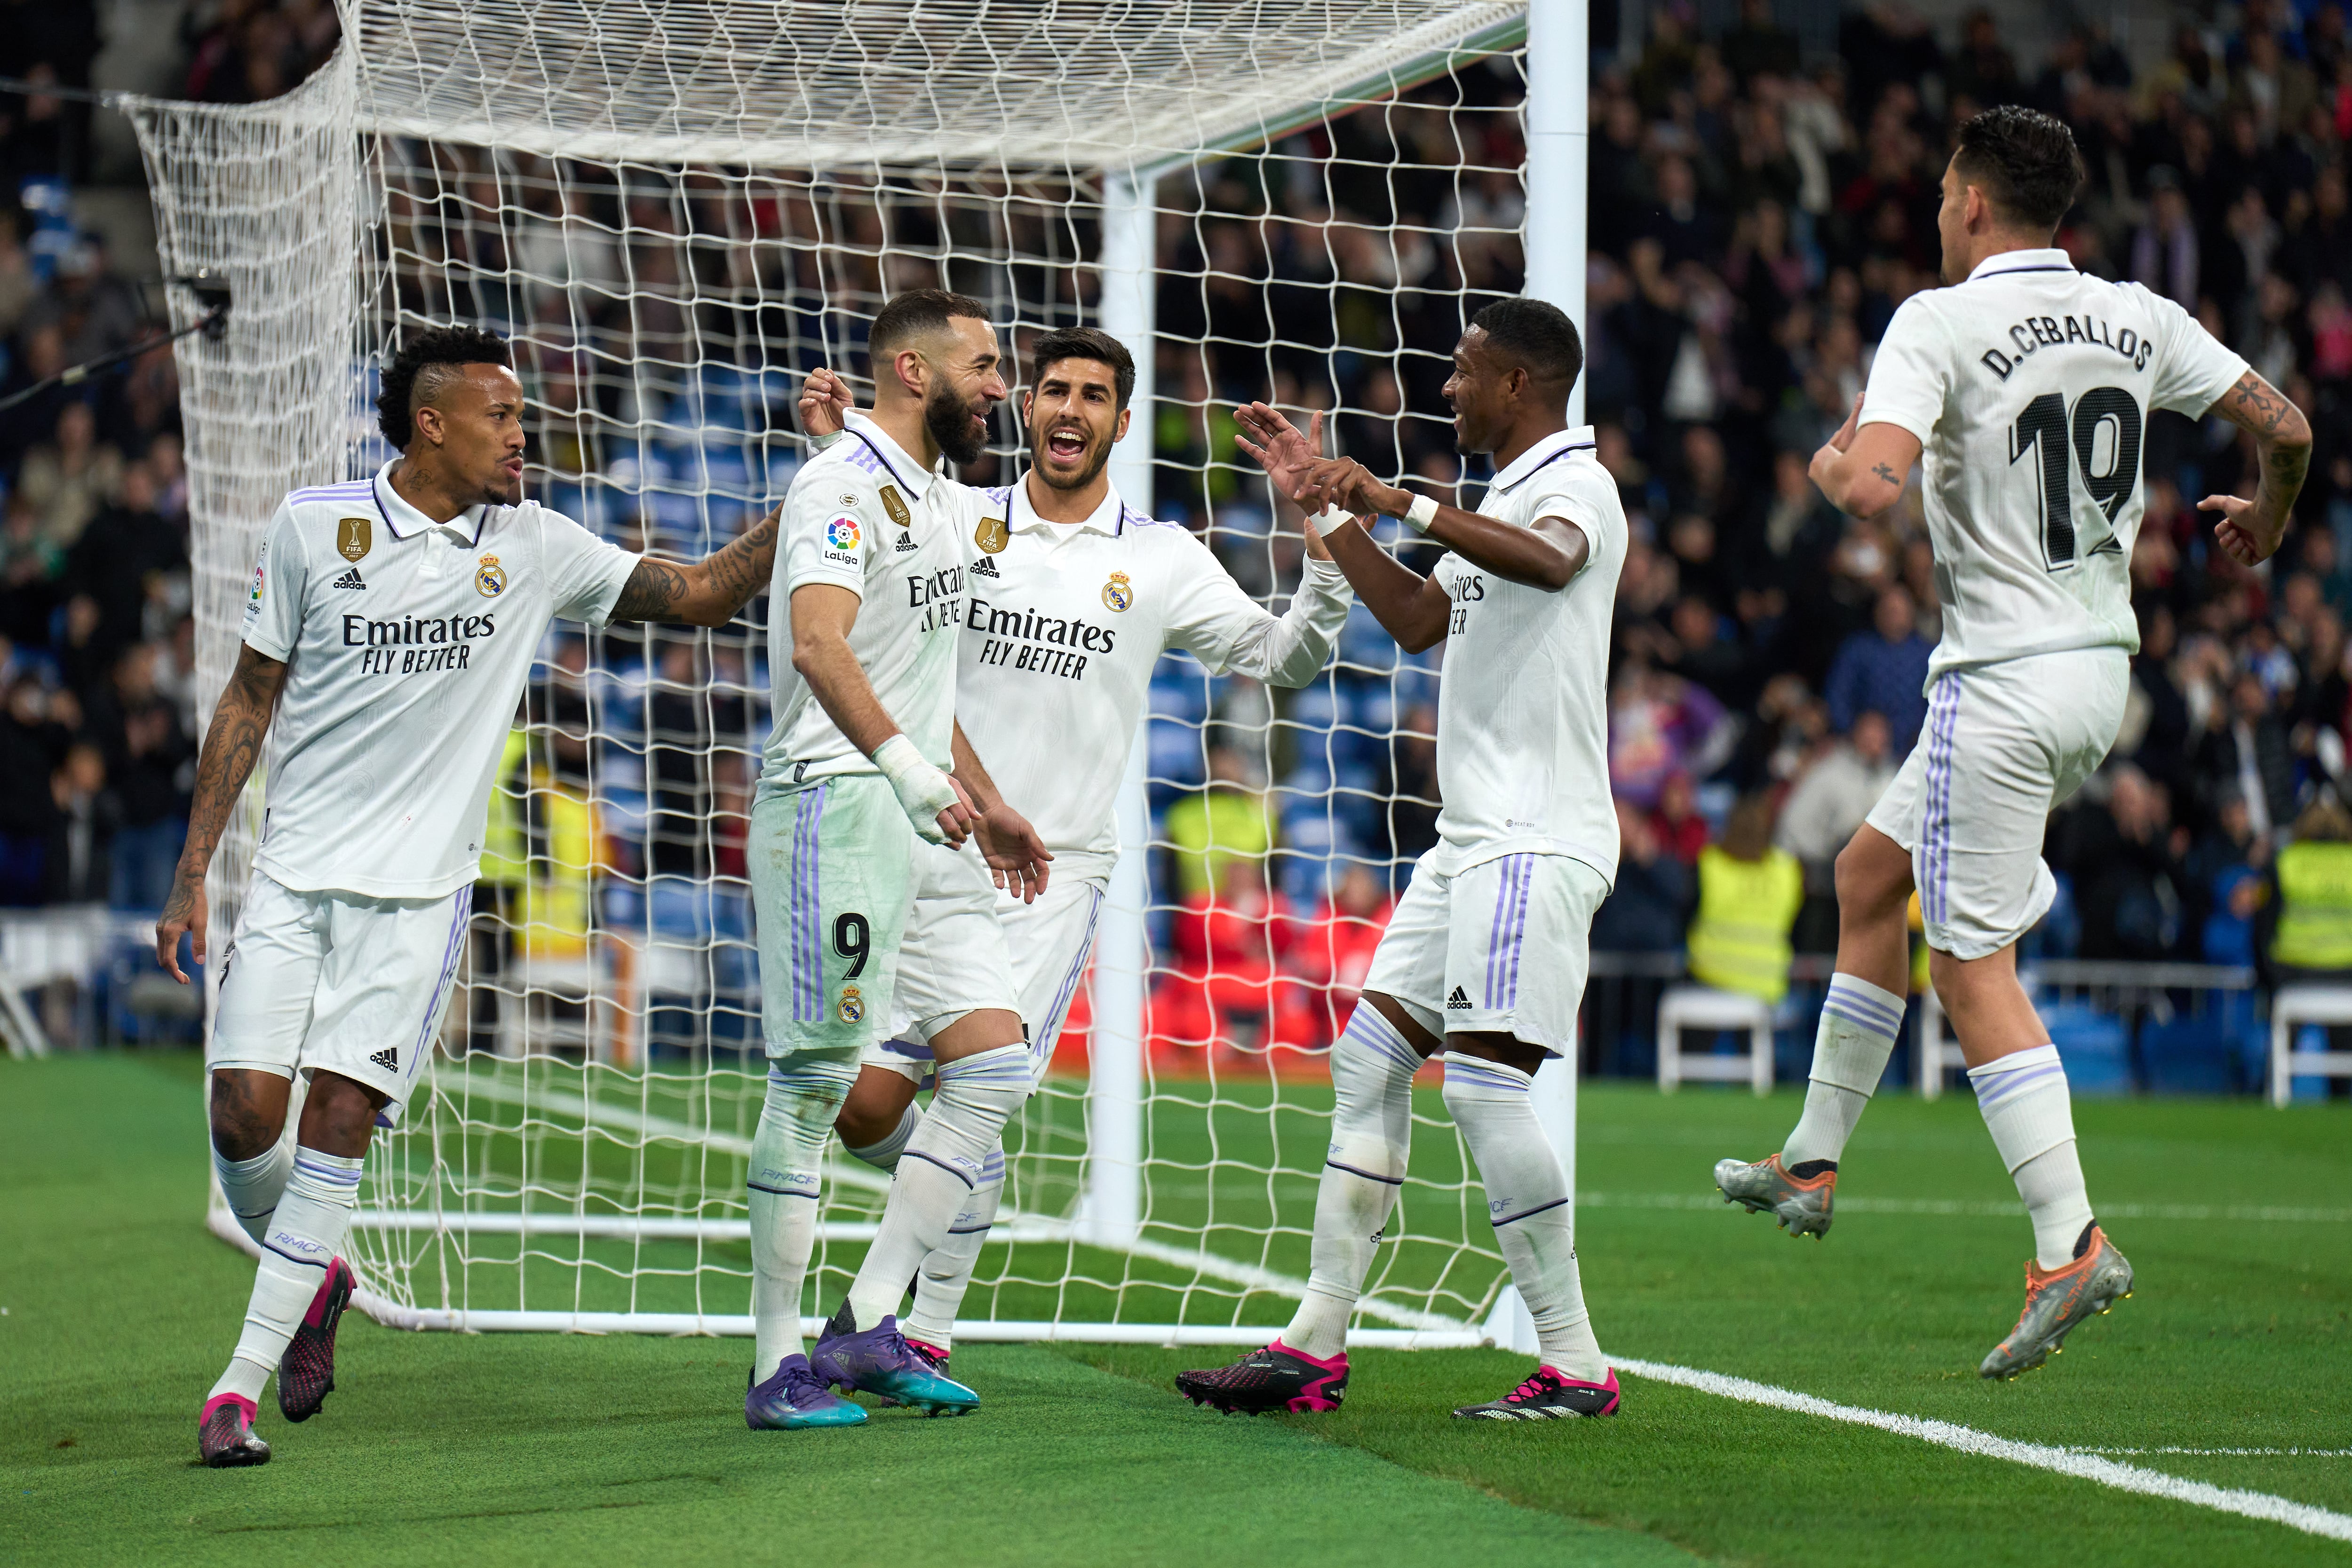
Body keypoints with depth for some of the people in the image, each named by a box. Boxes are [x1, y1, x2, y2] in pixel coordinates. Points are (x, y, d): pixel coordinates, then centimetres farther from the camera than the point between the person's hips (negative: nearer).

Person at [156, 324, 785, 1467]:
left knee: (337, 1120, -10)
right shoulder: (314, 527, -1)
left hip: (420, 892, 0)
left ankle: (240, 1385, -4)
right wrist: (191, 874, 3)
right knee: (245, 1116, -7)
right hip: (293, 878, 0)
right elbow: (249, 700, 5)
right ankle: (315, 1277, 25)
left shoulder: (535, 546, 3)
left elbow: (700, 594, 8)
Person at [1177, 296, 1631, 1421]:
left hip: (1537, 841, -10)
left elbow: (1549, 561, -34)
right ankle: (1316, 1345, 10)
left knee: (1483, 1084, -15)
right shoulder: (1502, 502, 22)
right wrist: (1326, 505, 28)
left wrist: (1402, 505, -40)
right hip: (1472, 838, 10)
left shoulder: (1573, 485, -10)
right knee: (1368, 1058, 8)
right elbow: (1417, 621, 31)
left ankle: (1573, 1367, -11)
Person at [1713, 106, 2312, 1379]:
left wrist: (1829, 460, -1)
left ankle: (2069, 1246, -12)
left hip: (2000, 683, -8)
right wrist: (2266, 520, 30)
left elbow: (1872, 487, -25)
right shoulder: (2139, 320, 5)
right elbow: (2285, 427, 8)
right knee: (1869, 871, 22)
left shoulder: (1939, 324, -13)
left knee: (1973, 966, -3)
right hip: (2101, 666, 8)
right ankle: (1813, 1162, 28)